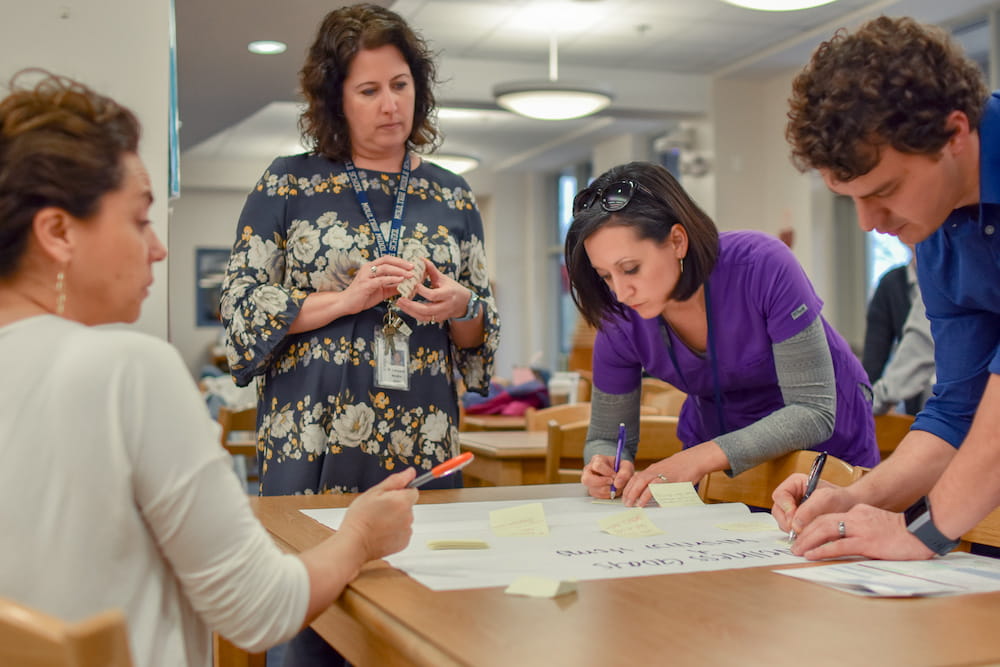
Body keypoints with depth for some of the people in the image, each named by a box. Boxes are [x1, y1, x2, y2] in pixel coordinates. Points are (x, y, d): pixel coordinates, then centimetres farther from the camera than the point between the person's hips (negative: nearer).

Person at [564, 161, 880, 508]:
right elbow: (606, 437, -6)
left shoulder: (763, 266, -29)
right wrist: (607, 468, -30)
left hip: (825, 444, -2)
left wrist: (701, 457, -39)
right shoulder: (621, 323, -19)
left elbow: (815, 412, -28)